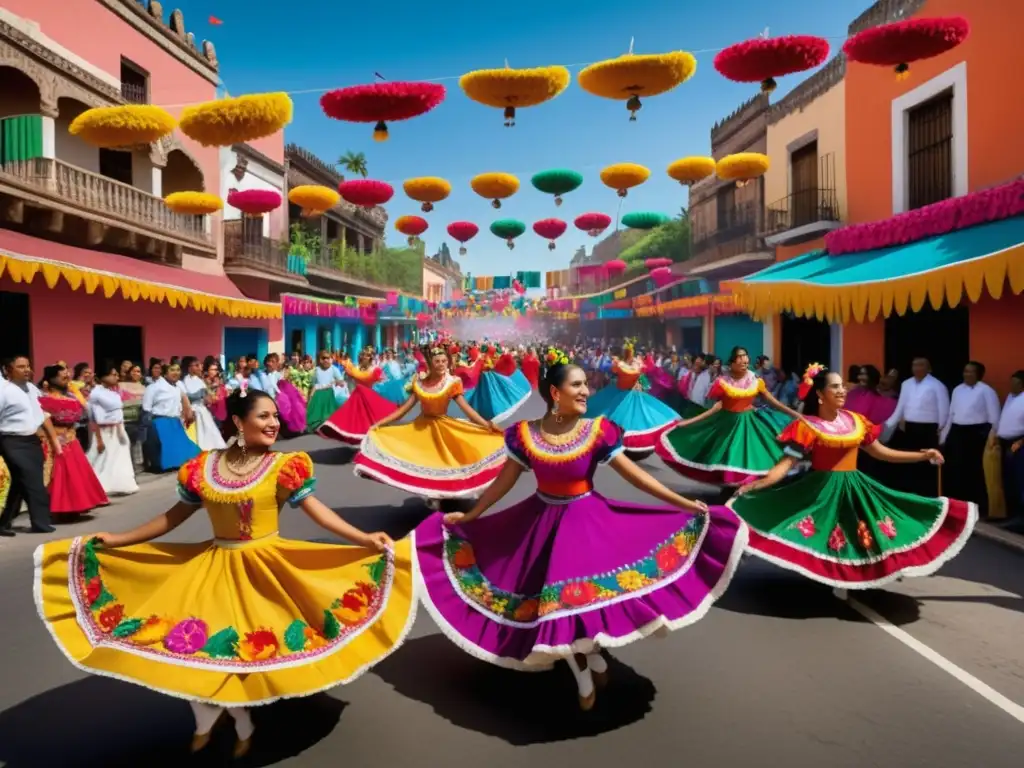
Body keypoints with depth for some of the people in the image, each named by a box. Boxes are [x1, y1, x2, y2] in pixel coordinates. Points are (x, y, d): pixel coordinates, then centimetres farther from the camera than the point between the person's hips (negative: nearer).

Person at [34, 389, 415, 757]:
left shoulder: (284, 466, -10)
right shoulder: (203, 467, -3)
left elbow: (315, 509, -15)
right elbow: (176, 515, 7)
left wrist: (363, 539, -27)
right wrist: (119, 539, 9)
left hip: (264, 567, -2)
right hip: (214, 567, 3)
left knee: (248, 647, 2)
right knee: (194, 646, 3)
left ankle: (242, 726, 33)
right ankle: (207, 718, 33)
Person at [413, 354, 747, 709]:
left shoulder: (598, 432, -12)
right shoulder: (525, 434, -10)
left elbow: (635, 475, -8)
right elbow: (504, 481, 1)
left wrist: (684, 503, -10)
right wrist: (468, 516, 6)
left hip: (587, 522, -1)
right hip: (542, 521, 2)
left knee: (578, 594, -3)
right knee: (557, 600, 5)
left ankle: (589, 662, 30)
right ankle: (591, 664, 31)